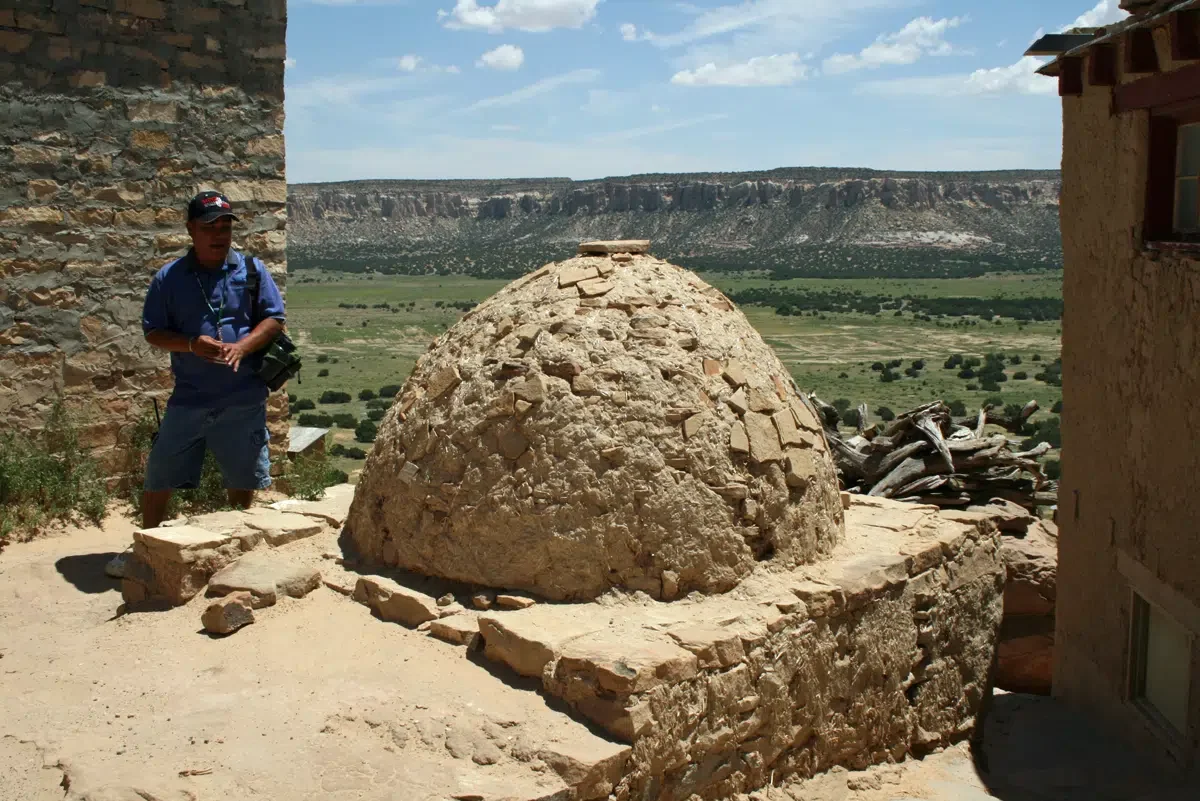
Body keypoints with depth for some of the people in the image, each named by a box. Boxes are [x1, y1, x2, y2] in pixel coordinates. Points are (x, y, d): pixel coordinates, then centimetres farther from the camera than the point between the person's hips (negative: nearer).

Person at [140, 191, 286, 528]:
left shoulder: (252, 271, 4)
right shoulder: (169, 278, 3)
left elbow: (274, 319, 2)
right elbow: (153, 332, 3)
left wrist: (240, 348, -15)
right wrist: (191, 344, -16)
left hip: (244, 400, 0)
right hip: (188, 399, 0)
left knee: (242, 482, 12)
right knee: (159, 480, 5)